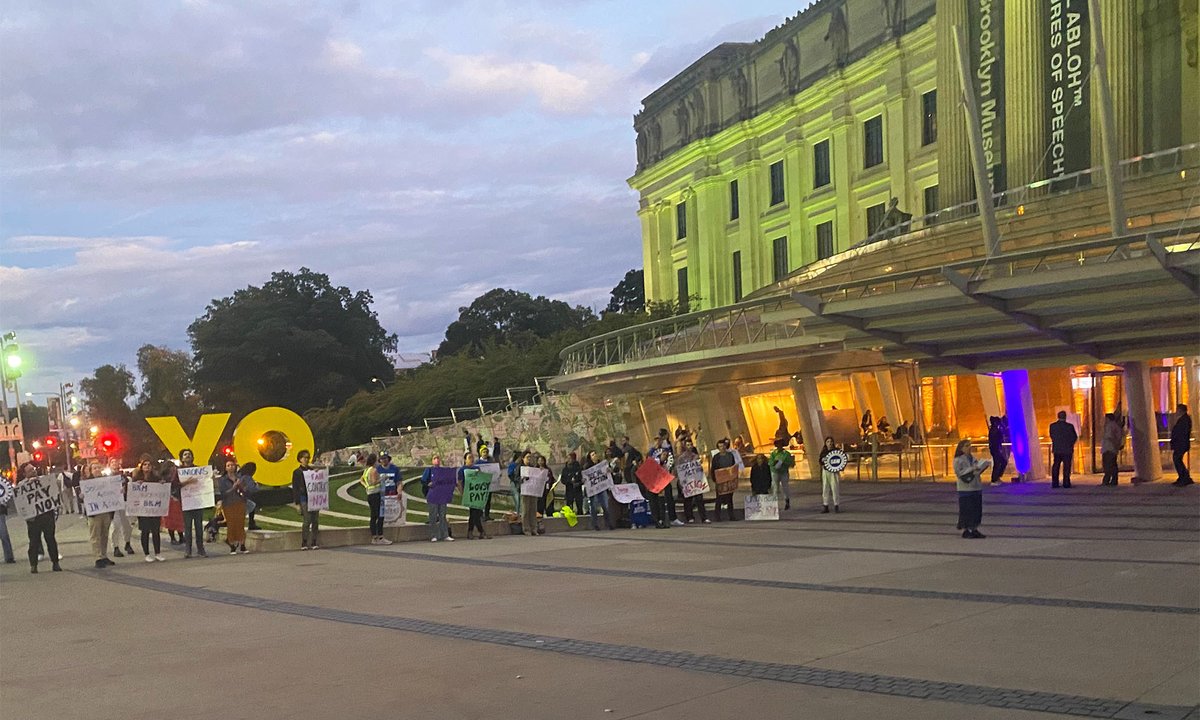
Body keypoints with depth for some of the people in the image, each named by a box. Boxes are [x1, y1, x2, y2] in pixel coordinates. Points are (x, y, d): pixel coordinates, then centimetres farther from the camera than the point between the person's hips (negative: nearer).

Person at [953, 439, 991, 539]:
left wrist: (982, 466, 0)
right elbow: (959, 473, -15)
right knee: (965, 510, -3)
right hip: (965, 488, -7)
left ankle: (975, 529, 14)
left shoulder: (973, 459, 14)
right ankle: (965, 530, 4)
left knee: (977, 509, 7)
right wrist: (971, 469, -20)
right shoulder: (958, 460, -6)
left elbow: (977, 471, 19)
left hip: (976, 487, 7)